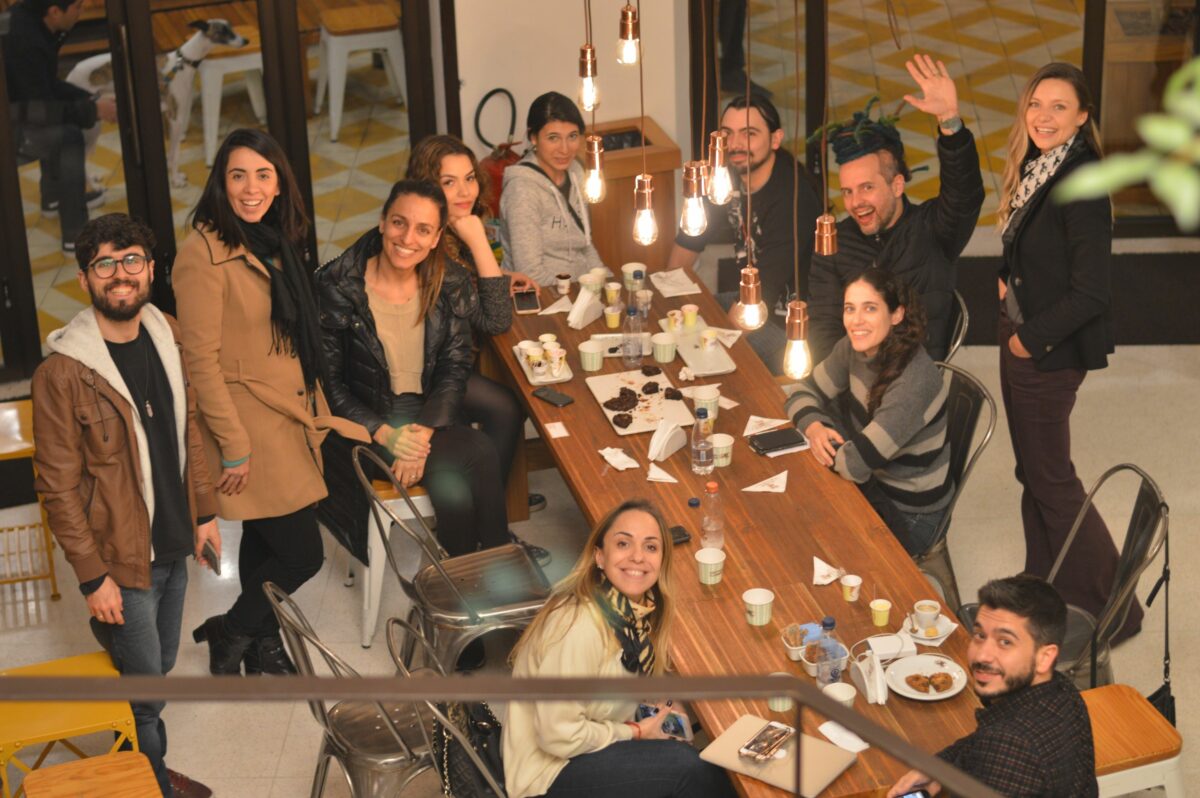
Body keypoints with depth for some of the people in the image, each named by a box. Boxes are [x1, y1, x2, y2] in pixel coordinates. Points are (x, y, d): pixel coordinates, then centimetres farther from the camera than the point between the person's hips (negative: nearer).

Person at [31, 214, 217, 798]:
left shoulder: (167, 338, 0)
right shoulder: (61, 374, -21)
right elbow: (59, 487, -17)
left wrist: (204, 512, 12)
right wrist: (92, 577, -17)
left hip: (173, 546, 6)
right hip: (121, 559, -6)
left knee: (160, 667, 21)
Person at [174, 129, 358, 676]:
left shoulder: (273, 241, 9)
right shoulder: (203, 254, -18)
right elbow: (202, 359, -18)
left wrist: (316, 405, 15)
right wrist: (234, 446, -18)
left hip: (290, 415, 8)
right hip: (249, 423, -8)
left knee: (266, 541, 18)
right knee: (302, 553, -4)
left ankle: (262, 642, 33)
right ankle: (231, 633, 17)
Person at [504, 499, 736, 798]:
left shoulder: (638, 607, -5)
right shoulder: (580, 627, -29)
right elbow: (559, 737, -25)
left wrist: (659, 714, -5)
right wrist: (637, 732, -13)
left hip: (591, 745, 8)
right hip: (549, 774, -8)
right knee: (689, 768, -18)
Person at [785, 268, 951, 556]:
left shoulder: (913, 382, -33)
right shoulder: (853, 349, -9)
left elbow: (855, 464, -33)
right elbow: (803, 394, 3)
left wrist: (825, 444, -13)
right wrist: (814, 428, -19)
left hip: (909, 518, -7)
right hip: (875, 483, 7)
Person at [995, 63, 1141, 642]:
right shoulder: (1035, 170, 6)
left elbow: (1092, 290, -25)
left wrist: (1032, 338, -16)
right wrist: (1008, 283, 3)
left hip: (1050, 354, -9)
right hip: (1020, 340, 9)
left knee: (1051, 482, 0)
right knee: (1033, 473, 17)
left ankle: (1113, 609, 12)